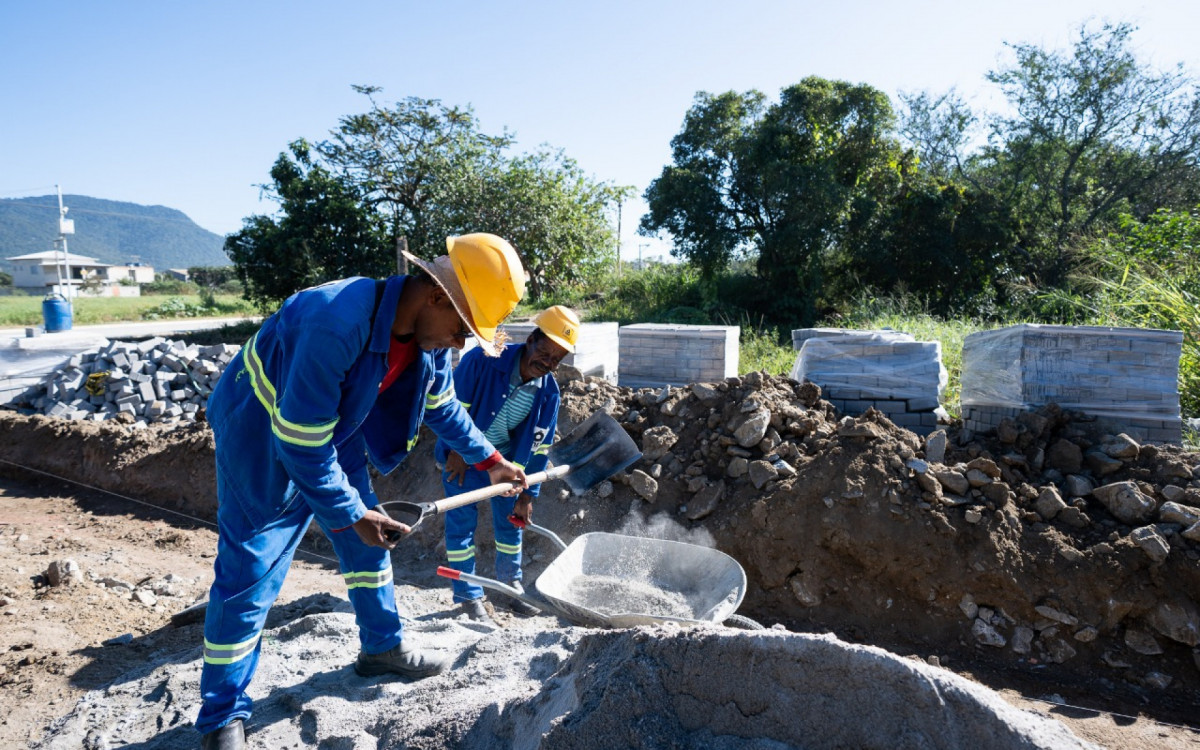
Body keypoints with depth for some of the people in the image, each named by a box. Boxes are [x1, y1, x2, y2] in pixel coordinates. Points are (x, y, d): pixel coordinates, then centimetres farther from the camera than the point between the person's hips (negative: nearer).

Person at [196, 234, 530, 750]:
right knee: (249, 573, -5)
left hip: (334, 433, 8)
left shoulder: (426, 338, -14)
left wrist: (490, 461, 9)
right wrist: (349, 513, -22)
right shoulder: (336, 324, -40)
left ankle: (382, 648, 34)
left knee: (369, 542, 14)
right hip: (262, 435, -7)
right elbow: (299, 441, -33)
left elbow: (442, 406, 7)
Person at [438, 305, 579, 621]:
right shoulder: (483, 361, -29)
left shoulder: (549, 391, -15)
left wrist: (528, 495, -4)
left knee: (511, 519, 10)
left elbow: (538, 446, -7)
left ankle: (510, 587, 28)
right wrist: (456, 452, -14)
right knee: (462, 520, -4)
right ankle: (468, 597, 9)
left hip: (505, 456, 4)